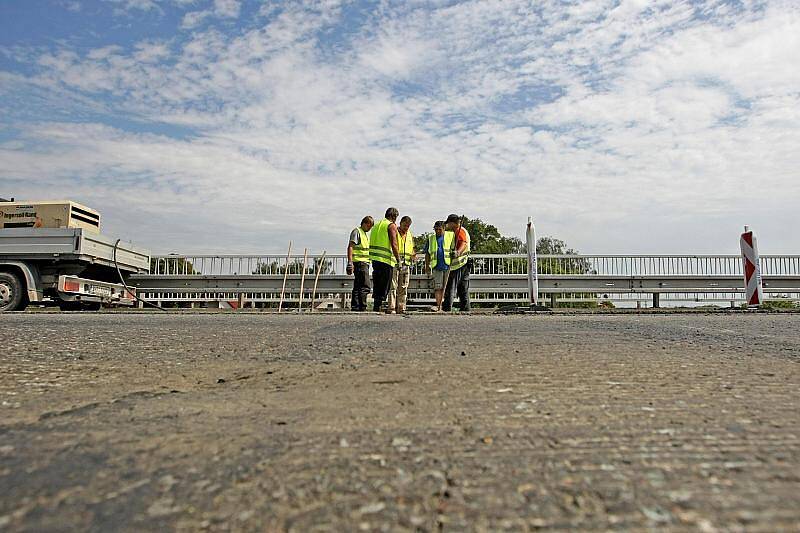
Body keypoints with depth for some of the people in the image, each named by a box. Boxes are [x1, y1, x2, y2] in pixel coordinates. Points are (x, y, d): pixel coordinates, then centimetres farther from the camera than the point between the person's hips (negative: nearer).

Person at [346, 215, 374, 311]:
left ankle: (355, 307, 12)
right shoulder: (356, 231, -4)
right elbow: (350, 247, -12)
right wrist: (350, 262, -20)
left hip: (364, 263, 10)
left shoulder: (365, 234, 24)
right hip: (359, 262, -10)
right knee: (365, 286, -14)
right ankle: (362, 307, -15)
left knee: (358, 286, 9)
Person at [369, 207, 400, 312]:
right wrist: (399, 261, -11)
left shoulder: (376, 225, 20)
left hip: (375, 259, 7)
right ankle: (377, 307, -8)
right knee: (384, 288, -4)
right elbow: (394, 245, -12)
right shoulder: (392, 226, -3)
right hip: (386, 260, -7)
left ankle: (375, 307, 13)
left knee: (377, 286, 13)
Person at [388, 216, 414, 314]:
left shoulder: (410, 235, 20)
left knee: (403, 288, 5)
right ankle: (391, 308, -7)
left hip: (406, 265, 6)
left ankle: (401, 308, 9)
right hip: (394, 263, -6)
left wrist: (413, 255, 6)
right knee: (393, 287, -8)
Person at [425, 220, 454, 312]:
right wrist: (427, 266, 9)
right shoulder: (431, 238, 13)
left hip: (448, 266, -1)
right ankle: (439, 307, -2)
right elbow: (427, 253, 16)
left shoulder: (451, 236, 7)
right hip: (437, 267, 1)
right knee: (438, 287, -4)